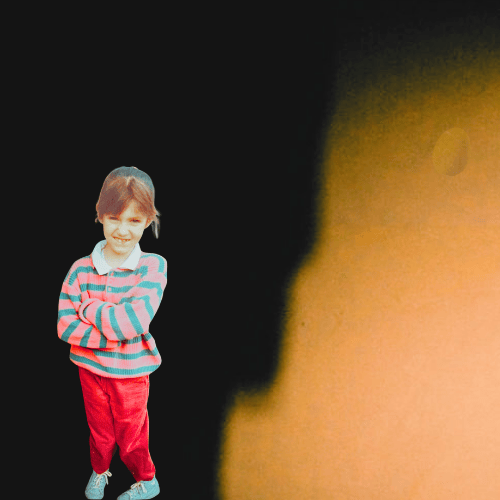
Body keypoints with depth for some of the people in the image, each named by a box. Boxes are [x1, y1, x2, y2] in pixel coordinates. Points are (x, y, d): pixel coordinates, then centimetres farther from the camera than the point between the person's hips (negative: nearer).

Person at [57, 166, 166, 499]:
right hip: (91, 369, 2)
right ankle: (99, 471, 52)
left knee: (131, 435, 18)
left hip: (132, 374, -2)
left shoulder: (154, 266, -18)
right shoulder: (82, 269, -11)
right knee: (100, 432, 23)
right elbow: (65, 326, -15)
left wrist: (87, 308, -19)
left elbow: (135, 321, -28)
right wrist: (116, 336, -24)